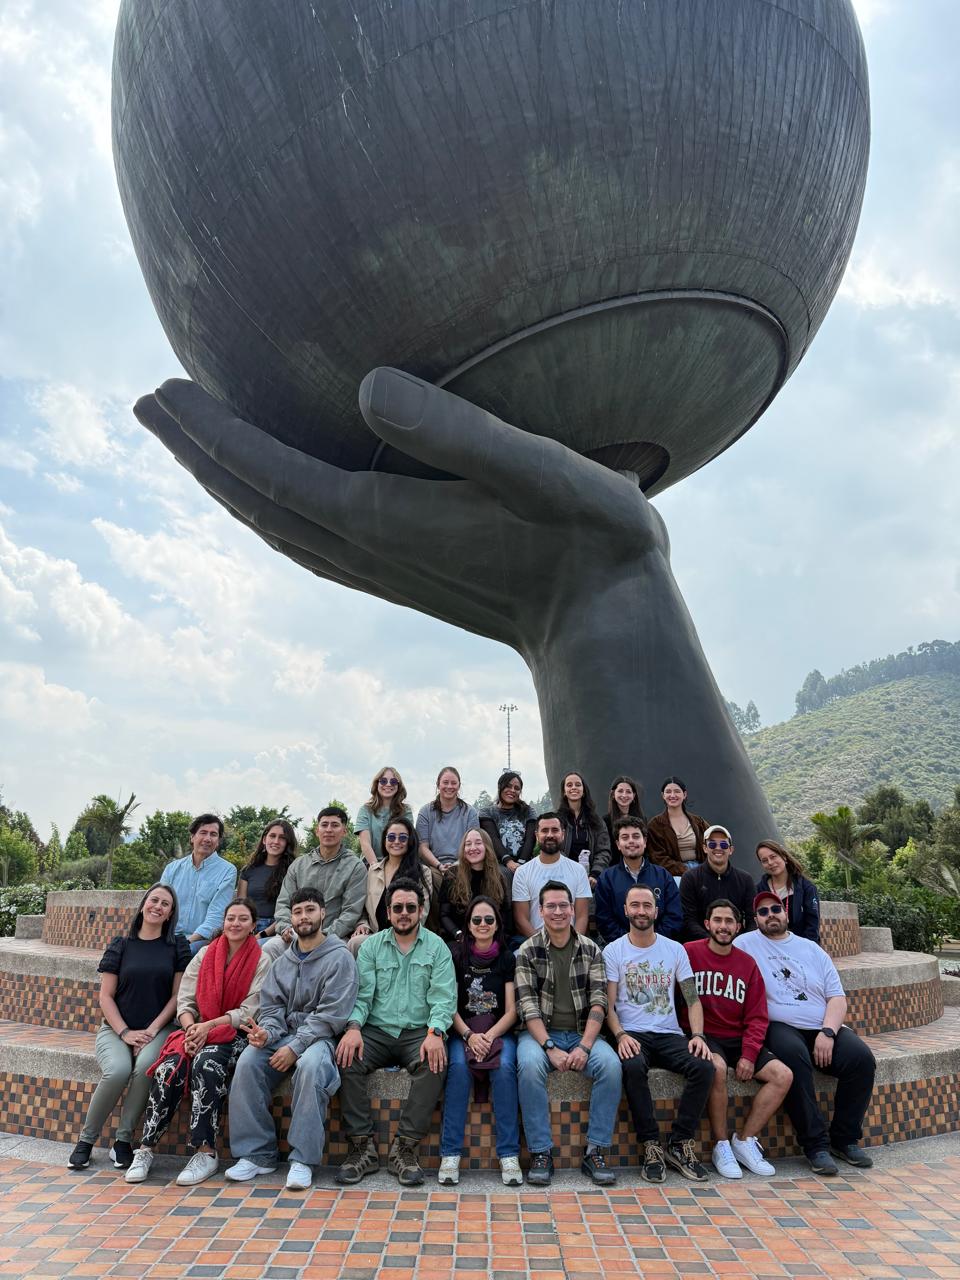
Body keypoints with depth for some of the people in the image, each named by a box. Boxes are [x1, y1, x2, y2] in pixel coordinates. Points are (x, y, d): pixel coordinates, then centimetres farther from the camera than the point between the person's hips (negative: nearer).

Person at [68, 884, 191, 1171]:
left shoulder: (178, 945, 5)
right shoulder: (120, 945, 6)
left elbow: (178, 995, 2)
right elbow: (106, 997, 3)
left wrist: (152, 1030, -10)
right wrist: (125, 1032, -9)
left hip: (158, 1029, 0)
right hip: (117, 1028, 1)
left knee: (146, 1065, -31)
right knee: (118, 1070, -29)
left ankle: (123, 1141, -12)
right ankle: (86, 1140, -5)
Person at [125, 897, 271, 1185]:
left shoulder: (261, 961, -1)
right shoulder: (205, 955, 10)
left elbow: (249, 1012, -8)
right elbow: (184, 1001, 5)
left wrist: (208, 1026, -17)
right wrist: (191, 1027, -15)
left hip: (236, 1035, -3)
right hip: (198, 1030, 4)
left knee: (206, 1064, -32)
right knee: (169, 1067, -25)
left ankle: (205, 1153, -24)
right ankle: (146, 1149, -14)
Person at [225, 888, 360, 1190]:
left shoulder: (339, 958, -3)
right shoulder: (281, 962, 17)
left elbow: (330, 1015, -10)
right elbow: (271, 1006, 11)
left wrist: (295, 1047, -18)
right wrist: (266, 1032, -12)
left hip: (319, 1037, -5)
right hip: (283, 1034, 5)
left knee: (310, 1065, -36)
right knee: (247, 1061, -23)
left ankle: (303, 1159, -24)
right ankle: (257, 1153, -12)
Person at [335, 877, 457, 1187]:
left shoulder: (436, 947, 5)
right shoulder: (371, 946, 10)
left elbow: (443, 997, -4)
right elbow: (361, 994, 2)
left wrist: (435, 1033, -23)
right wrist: (353, 1027, -18)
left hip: (418, 1033, -1)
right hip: (376, 1032, 2)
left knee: (435, 1063, -31)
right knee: (346, 1058, -25)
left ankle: (404, 1147, -18)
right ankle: (363, 1146, -13)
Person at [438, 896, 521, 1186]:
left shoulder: (507, 958, 5)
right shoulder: (456, 956, 4)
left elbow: (511, 1011, 1)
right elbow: (450, 1006, 0)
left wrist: (489, 1036, -16)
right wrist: (469, 1036, -17)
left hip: (499, 1031, 0)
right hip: (462, 1031, 0)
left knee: (505, 1068, -30)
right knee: (458, 1067, -30)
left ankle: (509, 1154, -22)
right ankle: (450, 1154, -23)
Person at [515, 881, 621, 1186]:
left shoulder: (590, 949, 4)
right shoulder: (528, 952, -2)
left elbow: (598, 1002, -3)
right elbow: (528, 1006, -8)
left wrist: (584, 1047, -16)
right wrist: (550, 1048, -21)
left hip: (582, 1033, 2)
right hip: (541, 1034, -2)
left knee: (610, 1065, -27)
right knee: (529, 1065, -33)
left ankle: (596, 1152, -12)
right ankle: (541, 1153, -17)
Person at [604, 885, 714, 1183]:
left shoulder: (675, 950, 9)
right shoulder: (613, 951, 2)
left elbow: (692, 999, 6)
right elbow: (608, 1005, -1)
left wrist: (698, 1035, -11)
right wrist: (621, 1035, -19)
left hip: (669, 1035, 3)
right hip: (632, 1035, -2)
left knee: (704, 1066, -26)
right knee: (633, 1067, -35)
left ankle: (680, 1143, -10)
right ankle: (651, 1145, -17)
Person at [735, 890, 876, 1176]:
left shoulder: (812, 949, 17)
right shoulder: (744, 944, 4)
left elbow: (837, 998, 10)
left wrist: (827, 1032, -7)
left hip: (823, 1027, 4)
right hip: (780, 1027, -4)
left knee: (861, 1058, -21)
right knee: (794, 1055, -35)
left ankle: (845, 1139, -2)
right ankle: (816, 1144, -21)